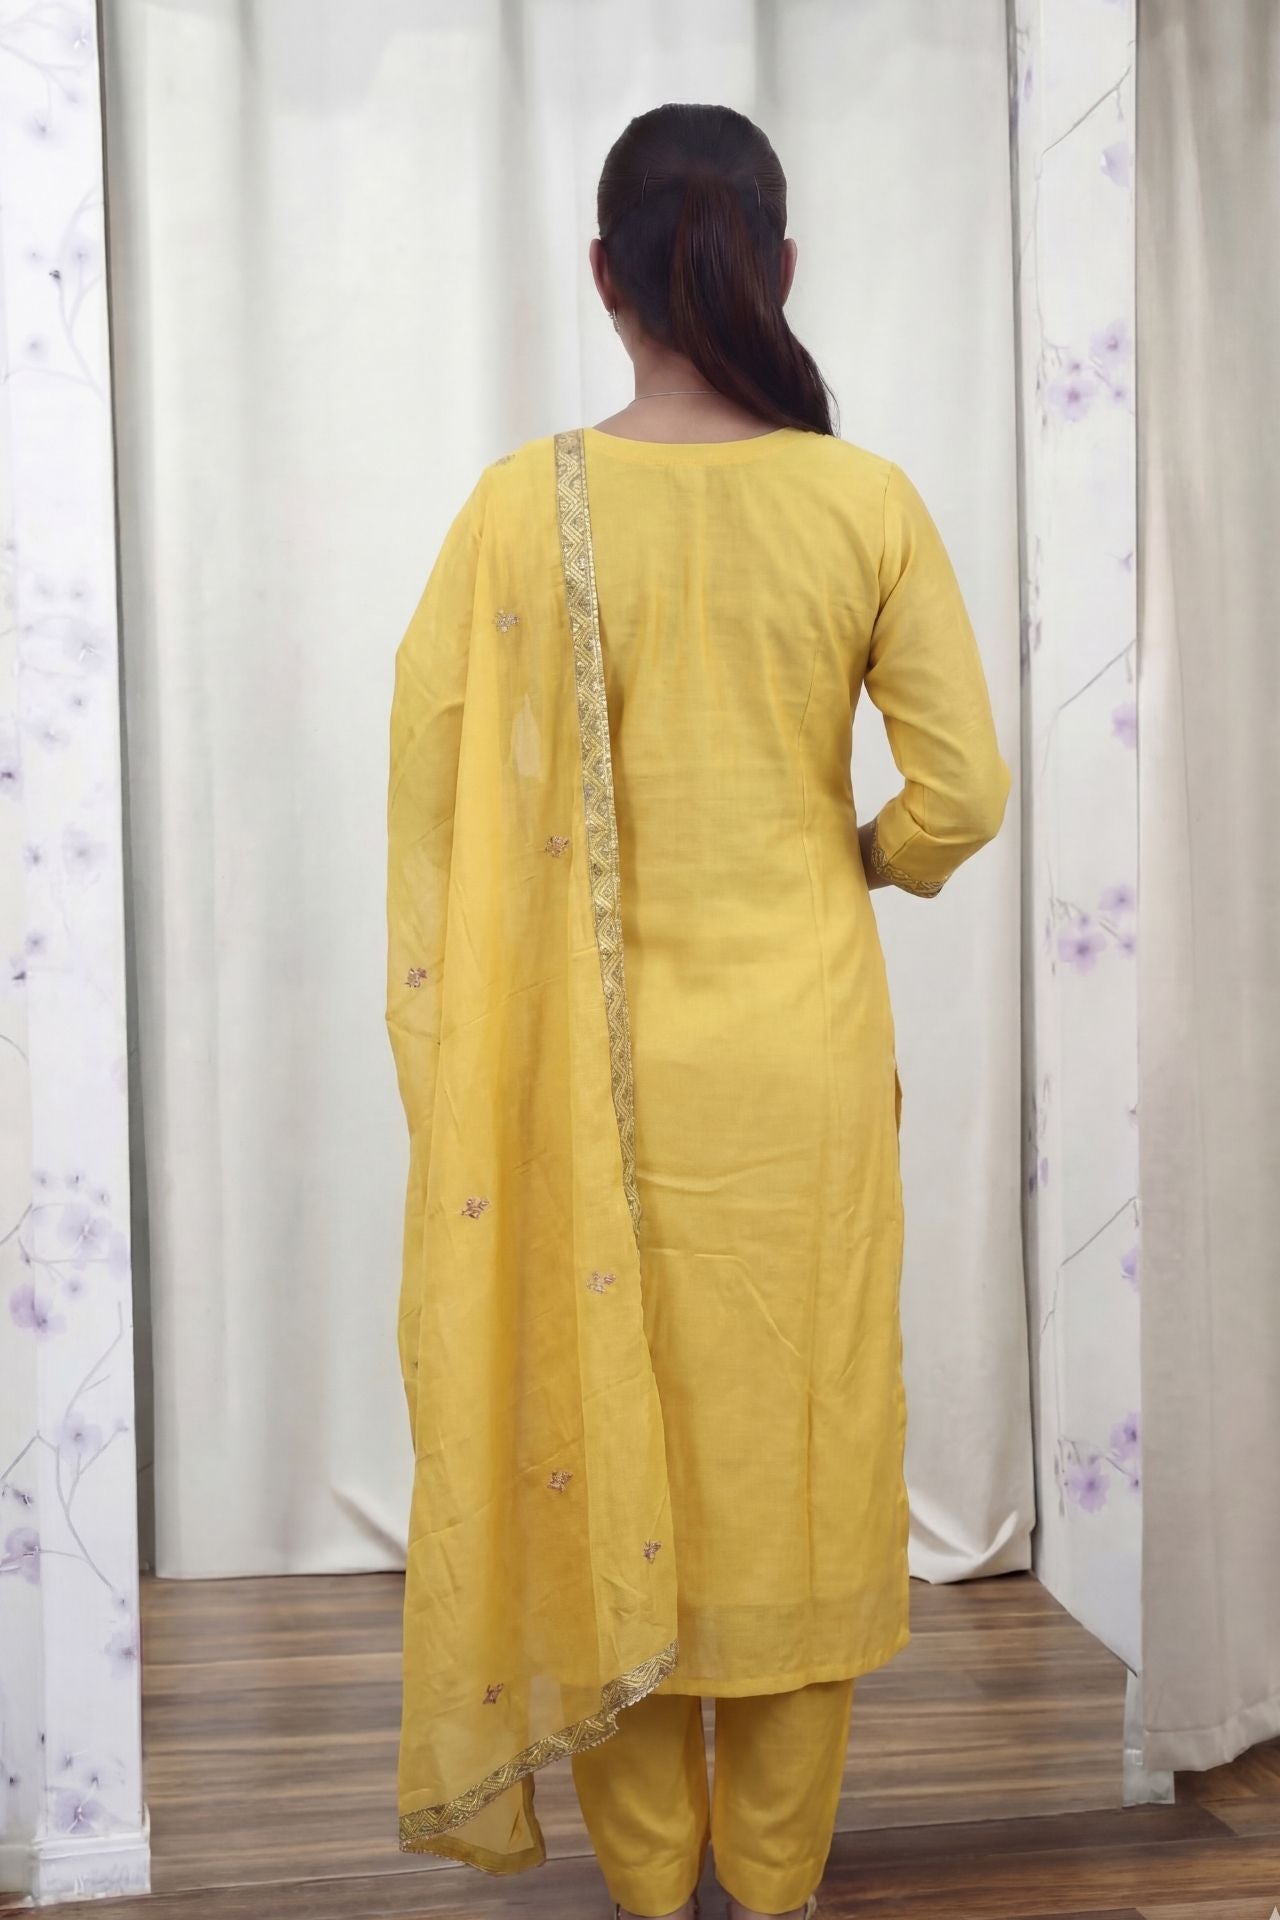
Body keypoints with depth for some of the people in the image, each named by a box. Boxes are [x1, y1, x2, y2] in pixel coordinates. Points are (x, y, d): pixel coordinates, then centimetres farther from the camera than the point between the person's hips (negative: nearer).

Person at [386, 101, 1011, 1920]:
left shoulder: (524, 505, -8)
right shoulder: (869, 503, -6)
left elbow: (439, 782, -8)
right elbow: (967, 790, -6)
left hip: (593, 1068, 0)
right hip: (803, 1059, 1)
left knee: (604, 1442, 13)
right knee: (797, 1448, 14)